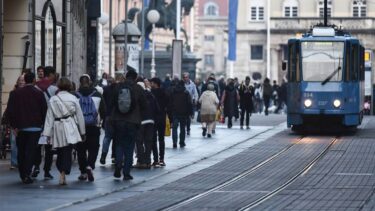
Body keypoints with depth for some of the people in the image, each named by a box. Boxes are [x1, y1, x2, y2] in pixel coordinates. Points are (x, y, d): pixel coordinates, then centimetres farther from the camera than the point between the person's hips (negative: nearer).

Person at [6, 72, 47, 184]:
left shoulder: (16, 93, 1)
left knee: (21, 151, 14)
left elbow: (10, 111, -2)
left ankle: (22, 174, 19)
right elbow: (44, 110, -3)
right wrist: (41, 123, 11)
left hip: (20, 128, 2)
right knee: (31, 151, -2)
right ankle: (27, 174, -13)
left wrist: (14, 125, 1)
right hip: (35, 127, -2)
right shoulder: (38, 94, -5)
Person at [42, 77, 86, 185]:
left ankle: (62, 172, 19)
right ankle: (63, 174, -14)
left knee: (60, 153, 14)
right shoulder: (73, 98, 1)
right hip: (70, 128, -1)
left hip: (58, 128, 1)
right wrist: (82, 131, 15)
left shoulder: (53, 100, 2)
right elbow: (79, 116, 6)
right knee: (67, 153, -3)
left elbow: (49, 117, 1)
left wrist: (47, 133, 4)